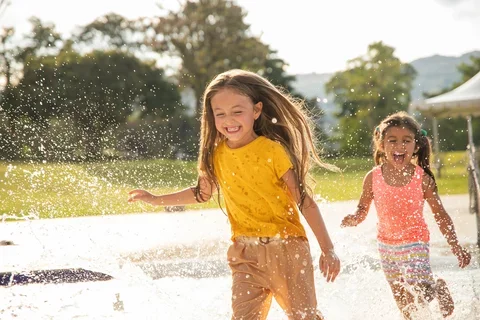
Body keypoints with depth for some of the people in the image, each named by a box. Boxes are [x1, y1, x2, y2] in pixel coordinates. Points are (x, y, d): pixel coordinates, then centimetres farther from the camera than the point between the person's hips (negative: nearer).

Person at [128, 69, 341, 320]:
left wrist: (328, 249, -13)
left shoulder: (273, 151, -12)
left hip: (287, 247, -3)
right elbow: (202, 193, 21)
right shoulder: (216, 154, 1)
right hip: (245, 252, 4)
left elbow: (305, 200, -9)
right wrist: (156, 200, 21)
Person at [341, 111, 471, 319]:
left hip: (415, 243, -3)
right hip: (387, 245, 3)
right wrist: (354, 219, -21)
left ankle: (440, 288, 15)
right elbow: (363, 209, 2)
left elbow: (441, 216, -6)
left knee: (422, 296, -18)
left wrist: (456, 248, -9)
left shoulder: (422, 178, -14)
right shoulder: (373, 177, -9)